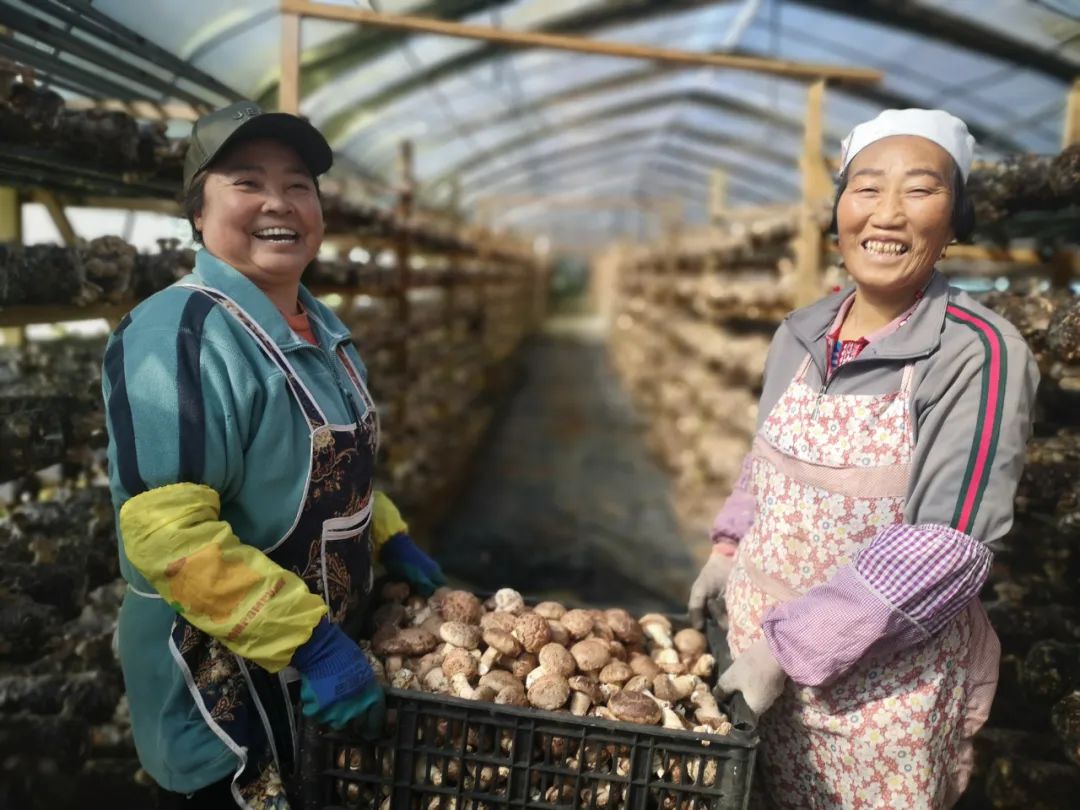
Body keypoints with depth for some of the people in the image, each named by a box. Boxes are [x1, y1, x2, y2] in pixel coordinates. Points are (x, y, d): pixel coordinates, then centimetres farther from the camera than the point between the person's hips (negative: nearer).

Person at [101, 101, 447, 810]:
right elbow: (167, 533, -31)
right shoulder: (179, 336, -24)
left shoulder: (322, 325, 4)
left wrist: (390, 539, 12)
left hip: (322, 646, 9)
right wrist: (308, 640, -30)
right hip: (223, 678, -8)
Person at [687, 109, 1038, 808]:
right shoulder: (800, 336, -1)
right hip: (760, 645, 5)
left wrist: (791, 647, -22)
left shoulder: (981, 353, -18)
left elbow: (949, 549, -22)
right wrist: (730, 547, 3)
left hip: (882, 681, -4)